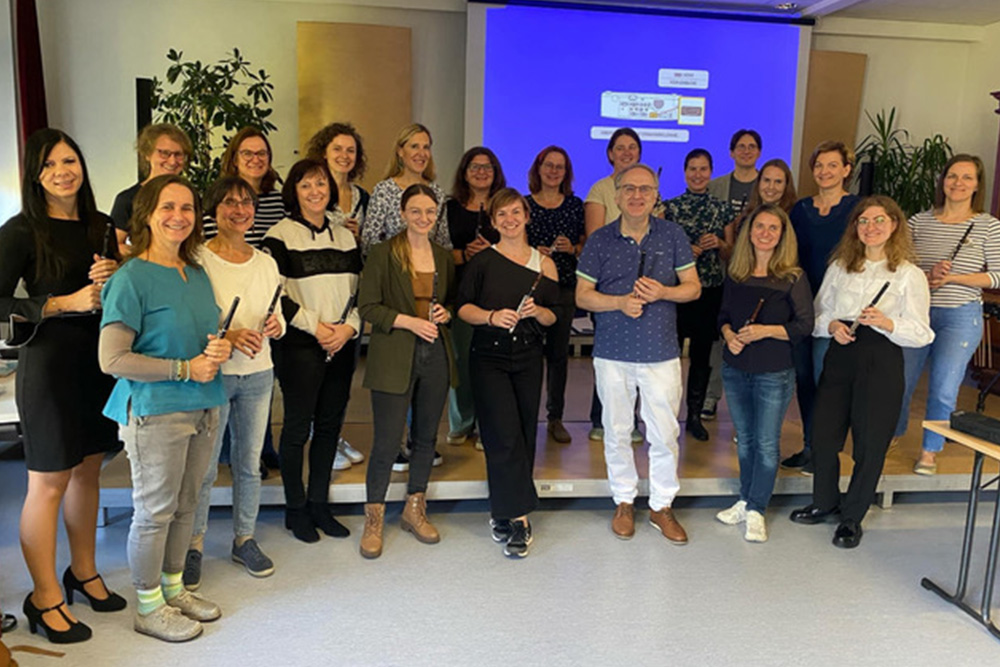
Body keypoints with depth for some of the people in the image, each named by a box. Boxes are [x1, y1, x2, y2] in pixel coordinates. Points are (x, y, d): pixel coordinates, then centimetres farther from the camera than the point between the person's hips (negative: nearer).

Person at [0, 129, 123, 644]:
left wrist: (113, 278, -6)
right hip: (49, 363, -6)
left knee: (88, 470, 15)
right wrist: (64, 303, -19)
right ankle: (44, 597, 17)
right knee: (49, 482, 2)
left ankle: (83, 573, 32)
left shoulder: (101, 227, 8)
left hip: (98, 360, 6)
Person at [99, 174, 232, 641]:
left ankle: (174, 589, 35)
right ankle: (148, 608, 23)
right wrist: (185, 368, -18)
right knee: (154, 511, 5)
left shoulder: (197, 274, 9)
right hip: (154, 411, -7)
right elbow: (112, 360, -17)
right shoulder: (131, 278, -13)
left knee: (185, 504, 17)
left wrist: (220, 349, -3)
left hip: (202, 408, 7)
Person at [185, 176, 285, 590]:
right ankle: (194, 545, 23)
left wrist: (276, 326, -8)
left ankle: (244, 540, 28)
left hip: (258, 374, 4)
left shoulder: (266, 262, 9)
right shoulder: (198, 259, -7)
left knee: (249, 463, 13)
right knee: (204, 467, 4)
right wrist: (226, 337, -23)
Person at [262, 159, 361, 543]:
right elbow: (275, 294, -9)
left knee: (330, 425, 9)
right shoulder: (280, 236, -3)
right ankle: (295, 509, 16)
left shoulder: (345, 237, 13)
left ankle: (319, 504, 23)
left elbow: (360, 291, 13)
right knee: (298, 428, 1)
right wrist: (314, 326, -13)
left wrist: (349, 327, -3)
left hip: (342, 346, 5)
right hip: (300, 347, -5)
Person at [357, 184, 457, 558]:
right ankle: (374, 520, 14)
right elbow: (367, 306, -7)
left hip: (435, 356, 5)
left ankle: (414, 510, 30)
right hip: (394, 359, -5)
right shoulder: (383, 253, -4)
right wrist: (409, 321, -18)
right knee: (387, 441, -3)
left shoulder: (443, 257, 11)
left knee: (426, 437, 13)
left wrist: (446, 313, -1)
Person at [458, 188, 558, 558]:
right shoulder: (483, 260, 1)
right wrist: (491, 316, -17)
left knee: (523, 436, 6)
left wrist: (536, 311, -14)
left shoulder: (543, 264, 6)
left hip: (528, 359, 3)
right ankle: (518, 516, -2)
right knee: (505, 435, -10)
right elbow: (463, 307, 0)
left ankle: (503, 512, 21)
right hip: (489, 357, -2)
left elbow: (553, 317, 7)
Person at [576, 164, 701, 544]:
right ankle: (624, 502, 28)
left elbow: (693, 287, 4)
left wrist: (663, 292, -16)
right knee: (617, 431, 10)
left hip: (661, 352, 0)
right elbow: (582, 296, 1)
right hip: (612, 352, 1)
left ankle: (661, 506, 22)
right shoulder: (600, 241, 2)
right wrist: (620, 302, -16)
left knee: (665, 433, 4)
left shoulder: (672, 236, 2)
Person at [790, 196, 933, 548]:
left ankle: (852, 517, 23)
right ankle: (824, 502, 32)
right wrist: (832, 325, -8)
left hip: (882, 362, -3)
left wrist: (887, 323, -22)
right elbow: (819, 311, 14)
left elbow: (921, 334, -4)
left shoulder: (910, 275, -1)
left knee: (870, 444, 4)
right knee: (823, 436, 7)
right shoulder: (840, 266, 10)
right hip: (840, 357, 3)